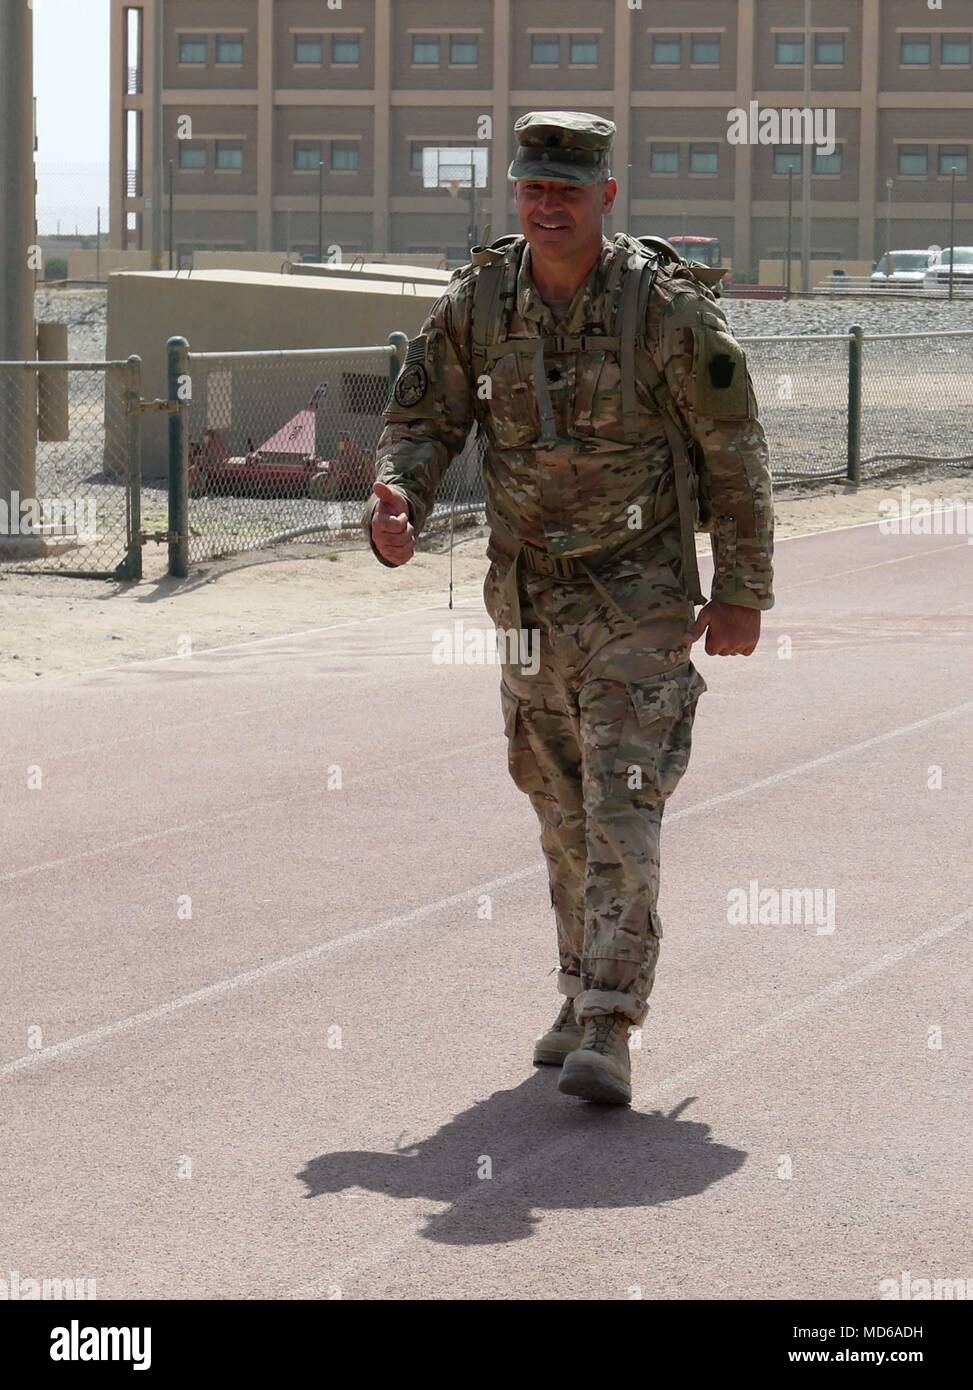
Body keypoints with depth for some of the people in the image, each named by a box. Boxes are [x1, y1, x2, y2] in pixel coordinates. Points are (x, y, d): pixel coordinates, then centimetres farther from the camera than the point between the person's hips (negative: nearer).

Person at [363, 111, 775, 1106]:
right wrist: (396, 506, -21)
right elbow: (422, 418, 1)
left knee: (622, 808, -13)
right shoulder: (476, 302, -3)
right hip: (528, 598, 5)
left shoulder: (666, 306, -14)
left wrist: (743, 594, -6)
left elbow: (733, 453, -8)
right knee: (561, 809, 15)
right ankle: (585, 991, 30)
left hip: (639, 597, -5)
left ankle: (608, 1030, -16)